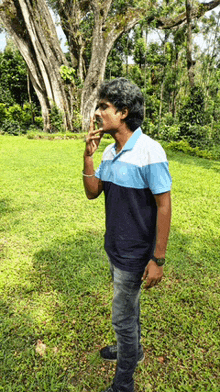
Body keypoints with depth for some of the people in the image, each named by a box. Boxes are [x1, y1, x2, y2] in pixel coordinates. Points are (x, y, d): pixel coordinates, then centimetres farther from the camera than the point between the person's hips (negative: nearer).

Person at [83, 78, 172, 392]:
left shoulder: (149, 152, -22)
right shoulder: (110, 151, 1)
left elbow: (164, 206, -21)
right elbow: (92, 192, 3)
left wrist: (158, 260, -19)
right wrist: (89, 153, -10)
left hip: (135, 253, -7)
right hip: (115, 247, 7)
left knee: (122, 315, 9)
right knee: (128, 304, 27)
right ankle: (133, 349, 54)